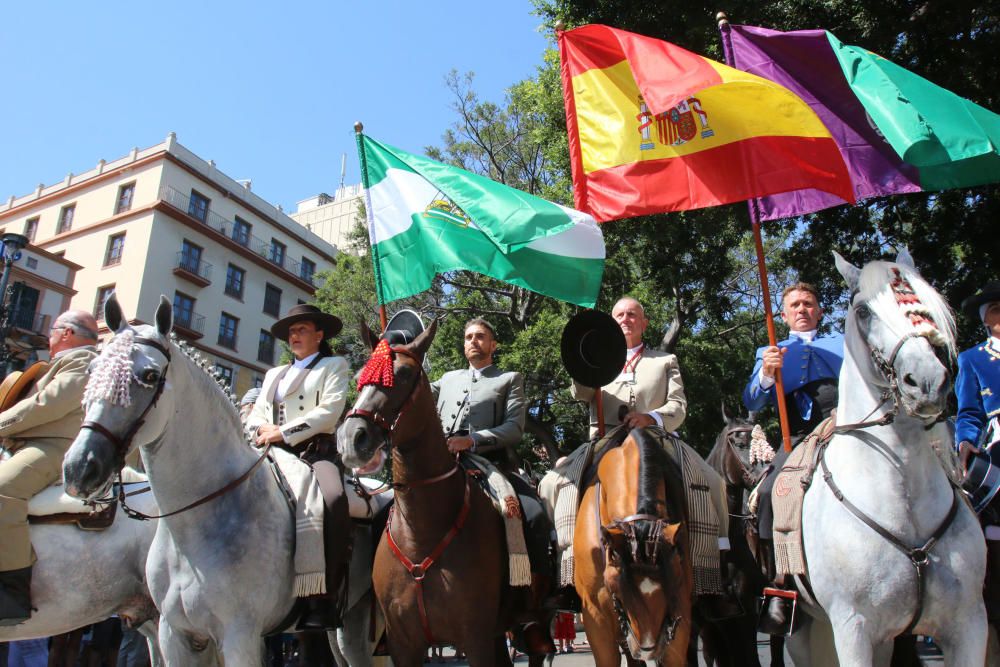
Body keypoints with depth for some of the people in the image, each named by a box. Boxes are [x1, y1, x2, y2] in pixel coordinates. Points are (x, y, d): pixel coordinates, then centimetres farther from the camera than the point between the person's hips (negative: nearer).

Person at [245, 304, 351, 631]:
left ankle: (324, 601, -33)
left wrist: (284, 433, -10)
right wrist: (262, 432, -3)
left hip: (316, 450, -6)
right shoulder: (274, 374, 30)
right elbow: (254, 416, 21)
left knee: (333, 500, -36)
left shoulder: (334, 365, 13)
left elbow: (329, 411, -3)